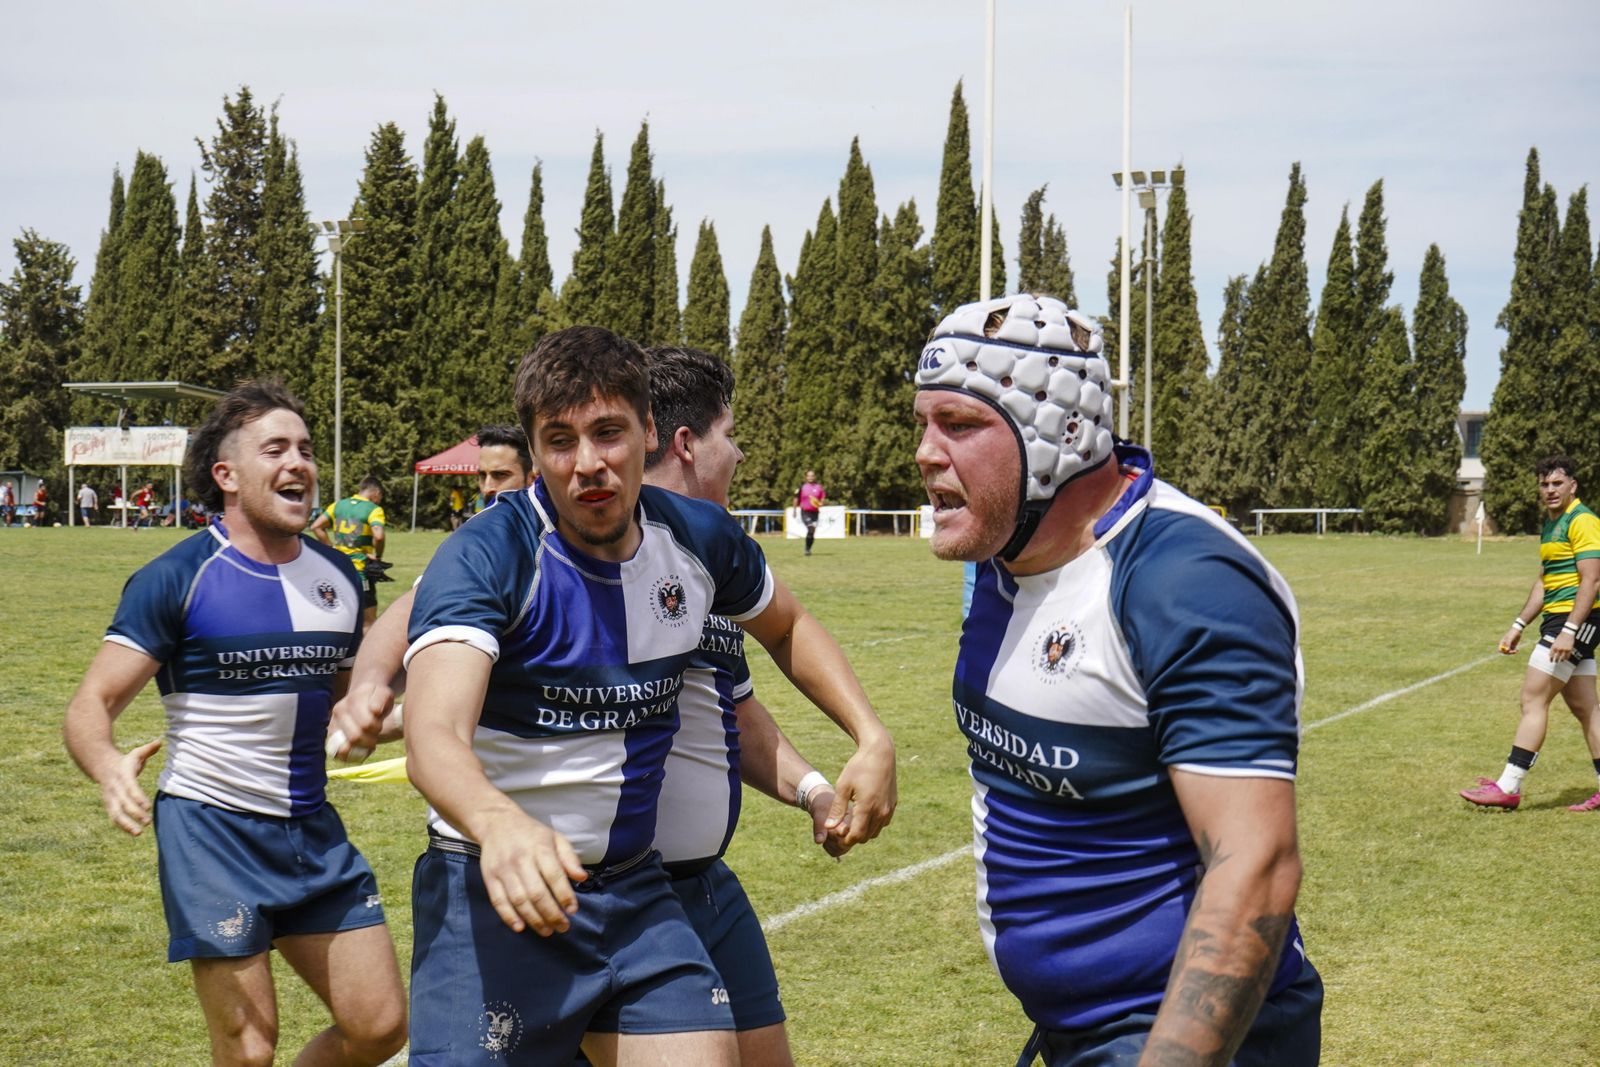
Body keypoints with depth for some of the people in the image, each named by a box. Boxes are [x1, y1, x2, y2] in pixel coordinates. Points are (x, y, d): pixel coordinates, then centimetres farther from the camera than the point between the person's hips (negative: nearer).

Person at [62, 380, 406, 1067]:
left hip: (313, 828, 6)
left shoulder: (338, 577, 7)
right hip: (211, 828, -6)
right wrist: (109, 767, -35)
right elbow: (92, 704, -14)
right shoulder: (177, 578, -10)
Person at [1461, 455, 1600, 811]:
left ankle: (1509, 786, -9)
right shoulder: (1550, 524, 18)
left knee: (1533, 699, -10)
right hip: (1559, 620, 10)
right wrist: (1518, 625, 23)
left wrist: (1569, 631, -26)